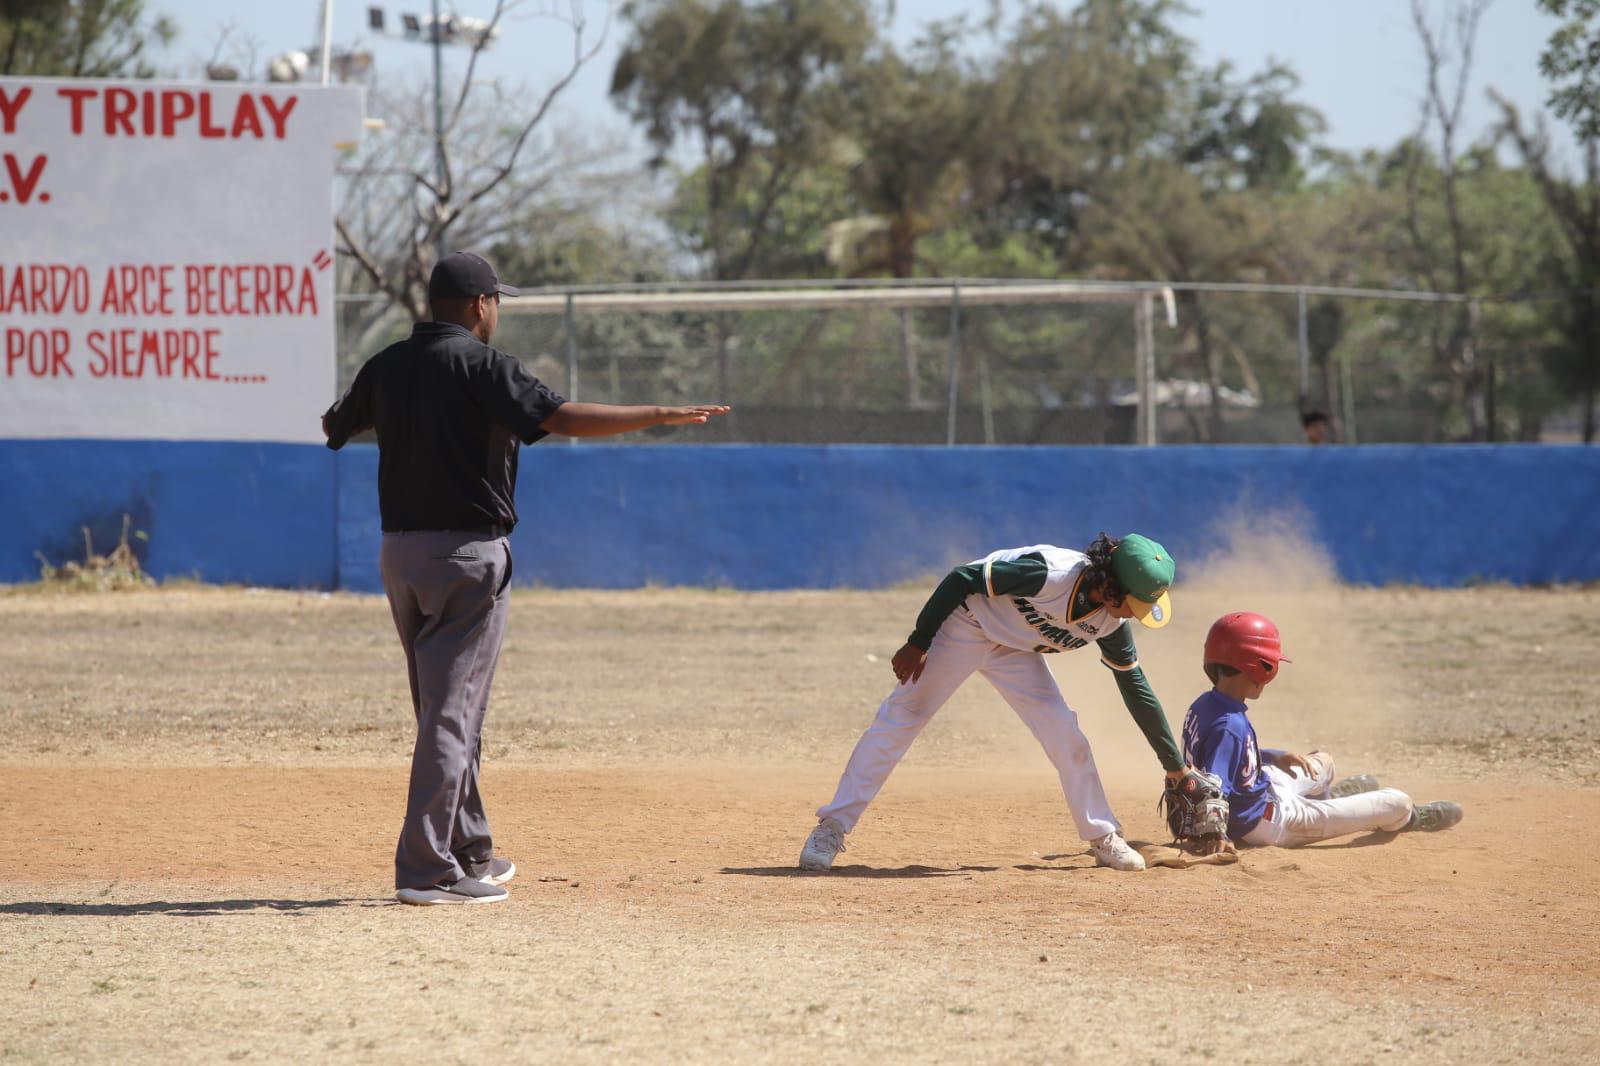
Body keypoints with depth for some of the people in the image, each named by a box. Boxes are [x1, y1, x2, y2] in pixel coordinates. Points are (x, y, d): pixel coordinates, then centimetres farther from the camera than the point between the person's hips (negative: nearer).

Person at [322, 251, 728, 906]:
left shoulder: (387, 366, 8)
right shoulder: (479, 364, -11)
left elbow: (336, 426, 26)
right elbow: (560, 417, -21)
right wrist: (663, 415, -17)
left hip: (399, 552, 7)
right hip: (467, 555, -7)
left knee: (444, 709, 17)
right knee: (452, 712, -6)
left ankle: (468, 852, 26)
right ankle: (427, 870, -10)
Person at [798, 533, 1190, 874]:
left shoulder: (1111, 623, -14)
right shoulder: (1049, 573, -35)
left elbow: (1135, 687, -1)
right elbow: (962, 580, -29)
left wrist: (1175, 763, 1)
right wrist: (917, 644, -25)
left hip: (1015, 651, 6)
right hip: (964, 627, -6)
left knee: (1065, 734, -5)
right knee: (900, 718, -9)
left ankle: (1103, 839, 9)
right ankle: (832, 827, -4)